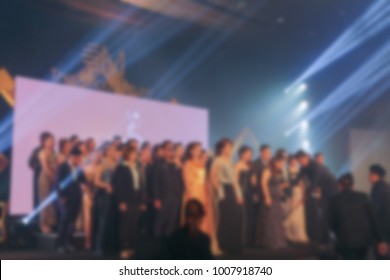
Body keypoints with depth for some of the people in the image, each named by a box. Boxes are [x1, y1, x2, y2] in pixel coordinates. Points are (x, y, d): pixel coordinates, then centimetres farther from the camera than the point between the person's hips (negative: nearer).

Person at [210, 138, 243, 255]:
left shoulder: (230, 162, 17)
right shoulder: (218, 161, -6)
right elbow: (213, 179, -12)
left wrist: (239, 194, 10)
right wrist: (221, 192, -11)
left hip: (233, 192, 8)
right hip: (225, 192, -8)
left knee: (236, 218, 5)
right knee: (226, 218, -6)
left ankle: (234, 246, 14)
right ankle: (224, 246, 3)